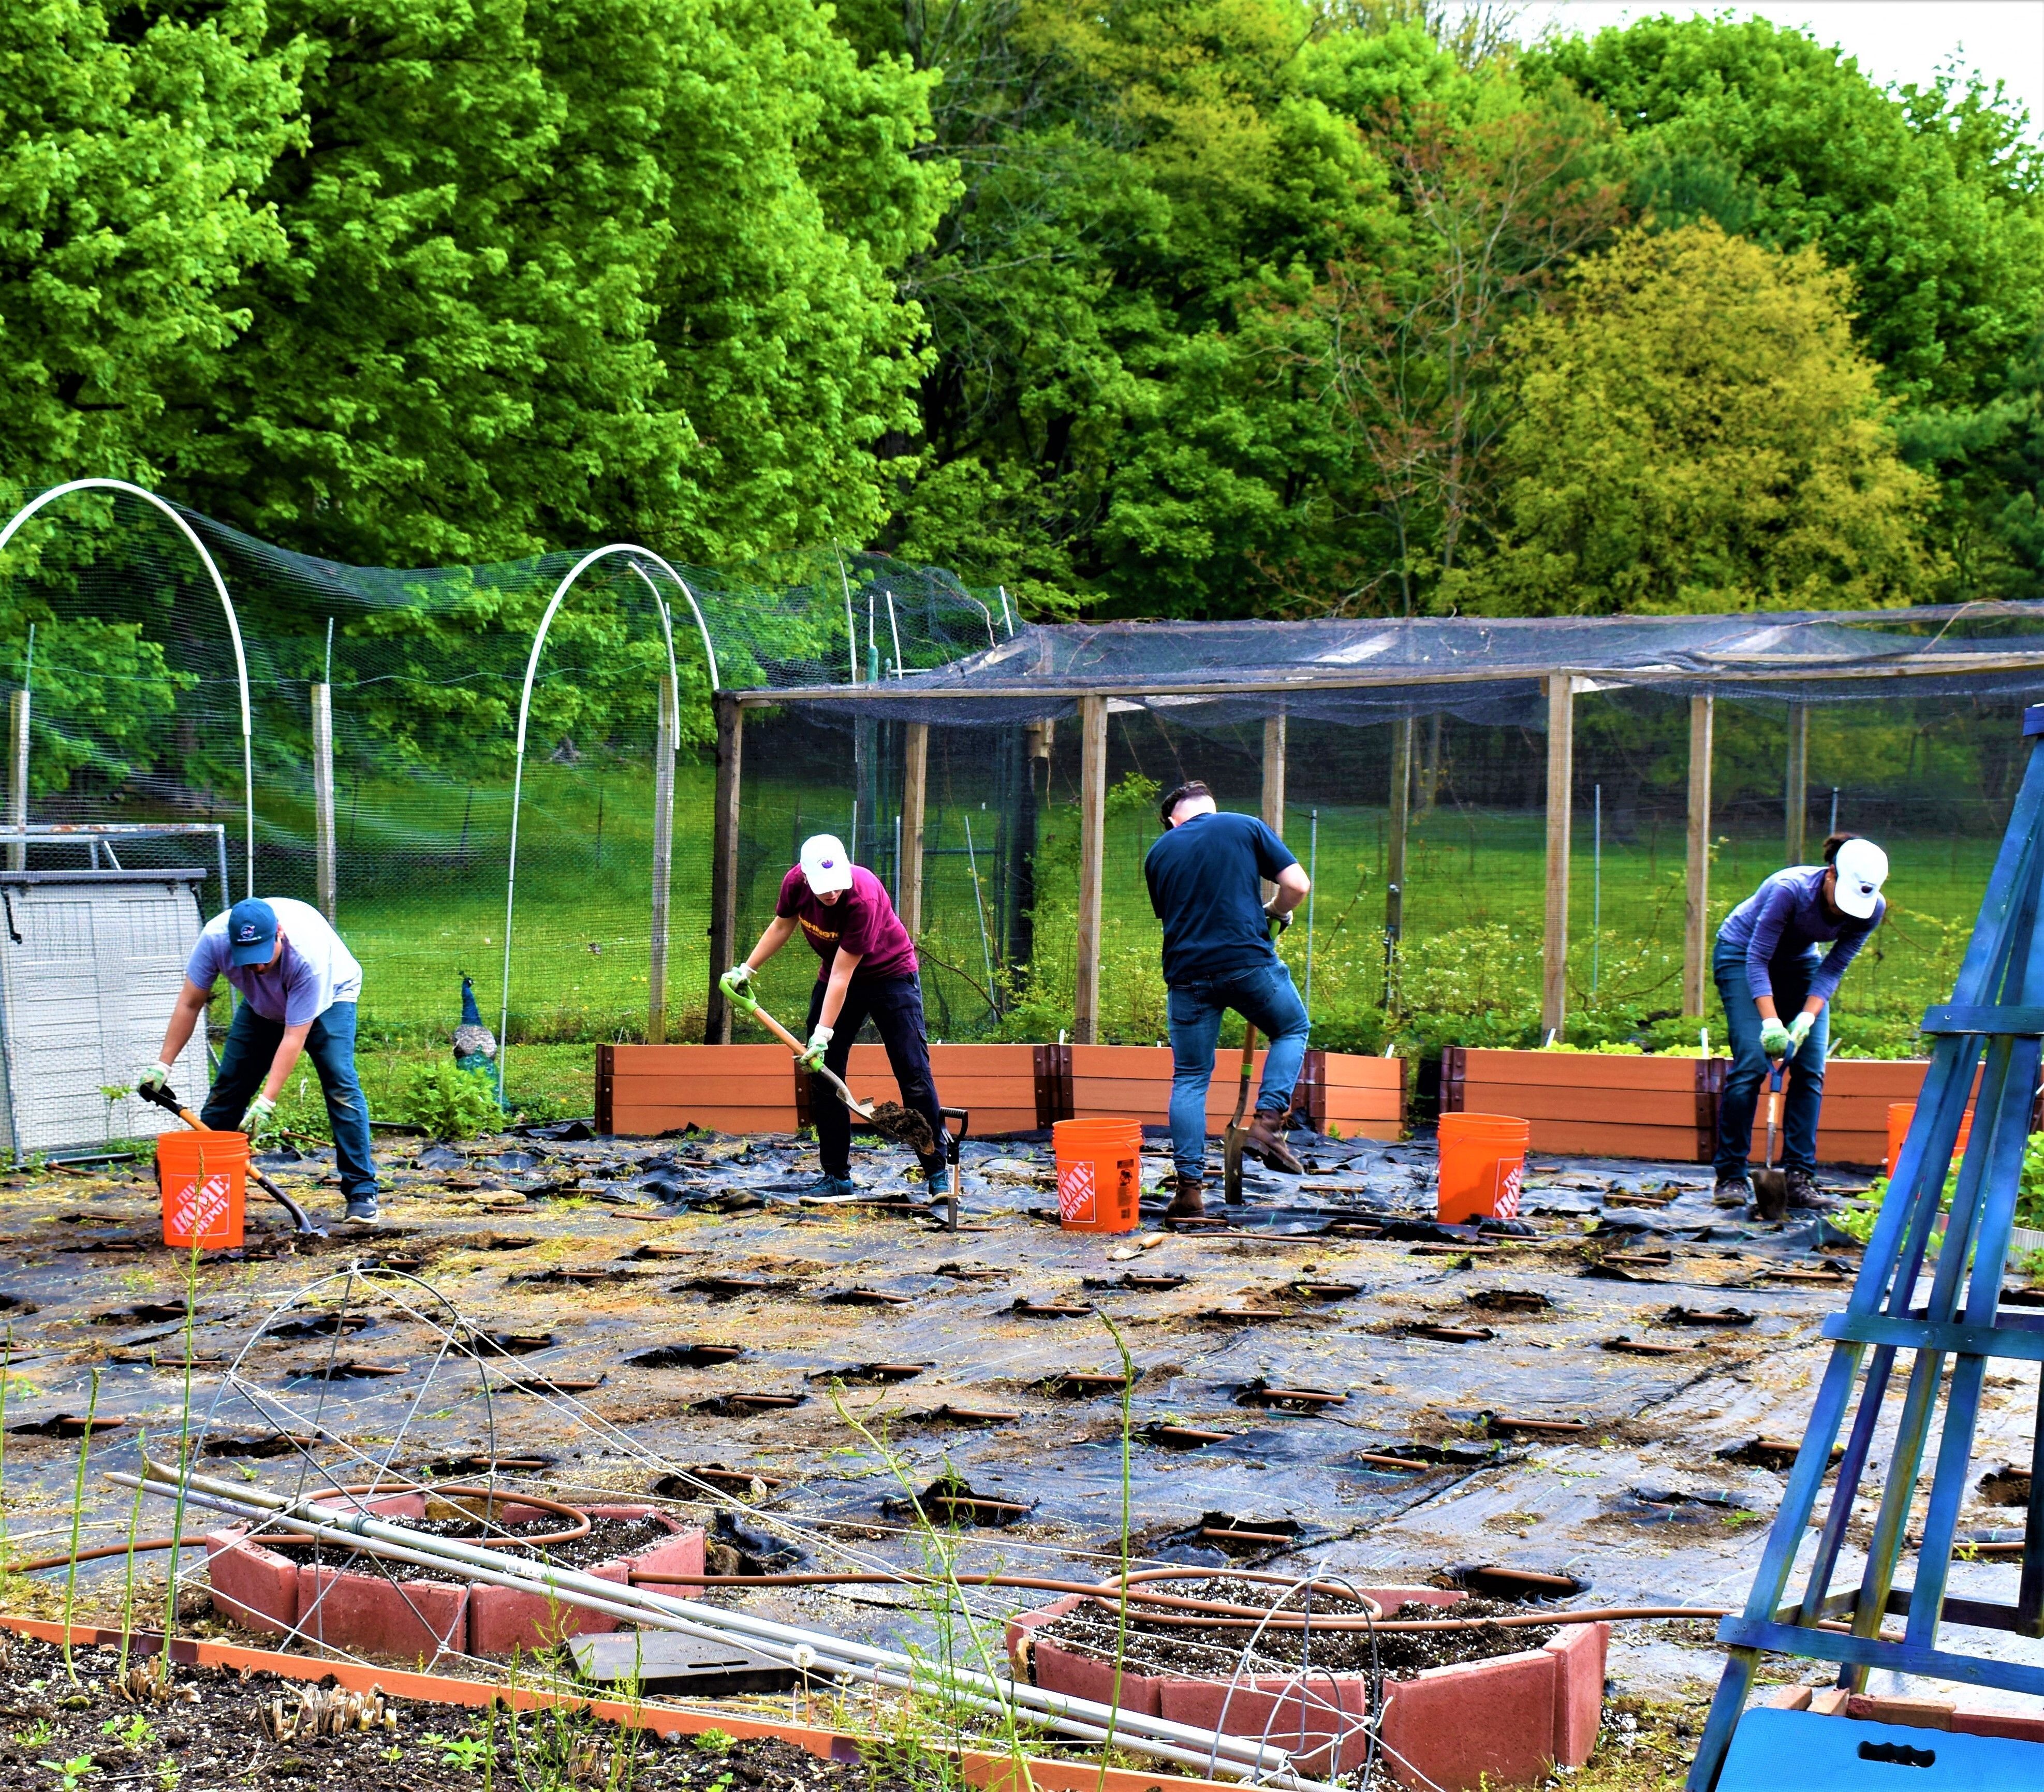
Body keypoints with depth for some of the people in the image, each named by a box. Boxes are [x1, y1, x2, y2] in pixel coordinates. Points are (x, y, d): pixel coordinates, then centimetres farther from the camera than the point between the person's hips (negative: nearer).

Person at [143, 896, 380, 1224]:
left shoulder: (308, 954, -43)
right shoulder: (215, 938, -32)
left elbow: (295, 1036, -38)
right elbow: (190, 1004, -18)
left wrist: (266, 1103, -40)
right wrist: (163, 1064, -20)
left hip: (329, 994, -4)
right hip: (263, 1005, 5)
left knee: (340, 1084, -21)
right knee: (228, 1086, -2)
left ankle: (361, 1192, -17)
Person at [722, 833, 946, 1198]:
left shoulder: (864, 897, -34)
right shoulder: (795, 882, -17)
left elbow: (842, 975, -32)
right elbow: (782, 925, 7)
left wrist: (823, 1034, -32)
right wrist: (746, 969, 4)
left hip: (891, 974, -6)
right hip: (833, 976, 6)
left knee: (914, 1073, -11)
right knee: (822, 1073, -1)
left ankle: (936, 1172, -3)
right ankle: (836, 1177, 6)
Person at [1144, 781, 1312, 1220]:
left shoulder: (1159, 852, 14)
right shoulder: (1247, 829, 5)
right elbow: (1297, 886, 0)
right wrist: (1273, 912, 19)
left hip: (1187, 972, 2)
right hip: (1248, 961, -2)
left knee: (1189, 1079, 10)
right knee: (1292, 1030, 24)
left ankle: (1190, 1187, 5)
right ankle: (1267, 1125, 6)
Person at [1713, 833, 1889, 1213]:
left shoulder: (1871, 910, -21)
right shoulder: (1791, 889, -35)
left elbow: (1833, 969, -15)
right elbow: (1757, 959, -31)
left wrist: (1807, 1018, -29)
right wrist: (1771, 1021, -40)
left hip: (1799, 962, 5)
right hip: (1742, 954, -5)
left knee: (1810, 1070, -8)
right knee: (1751, 1064, -15)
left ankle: (1798, 1177, -5)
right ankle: (1731, 1176, -9)